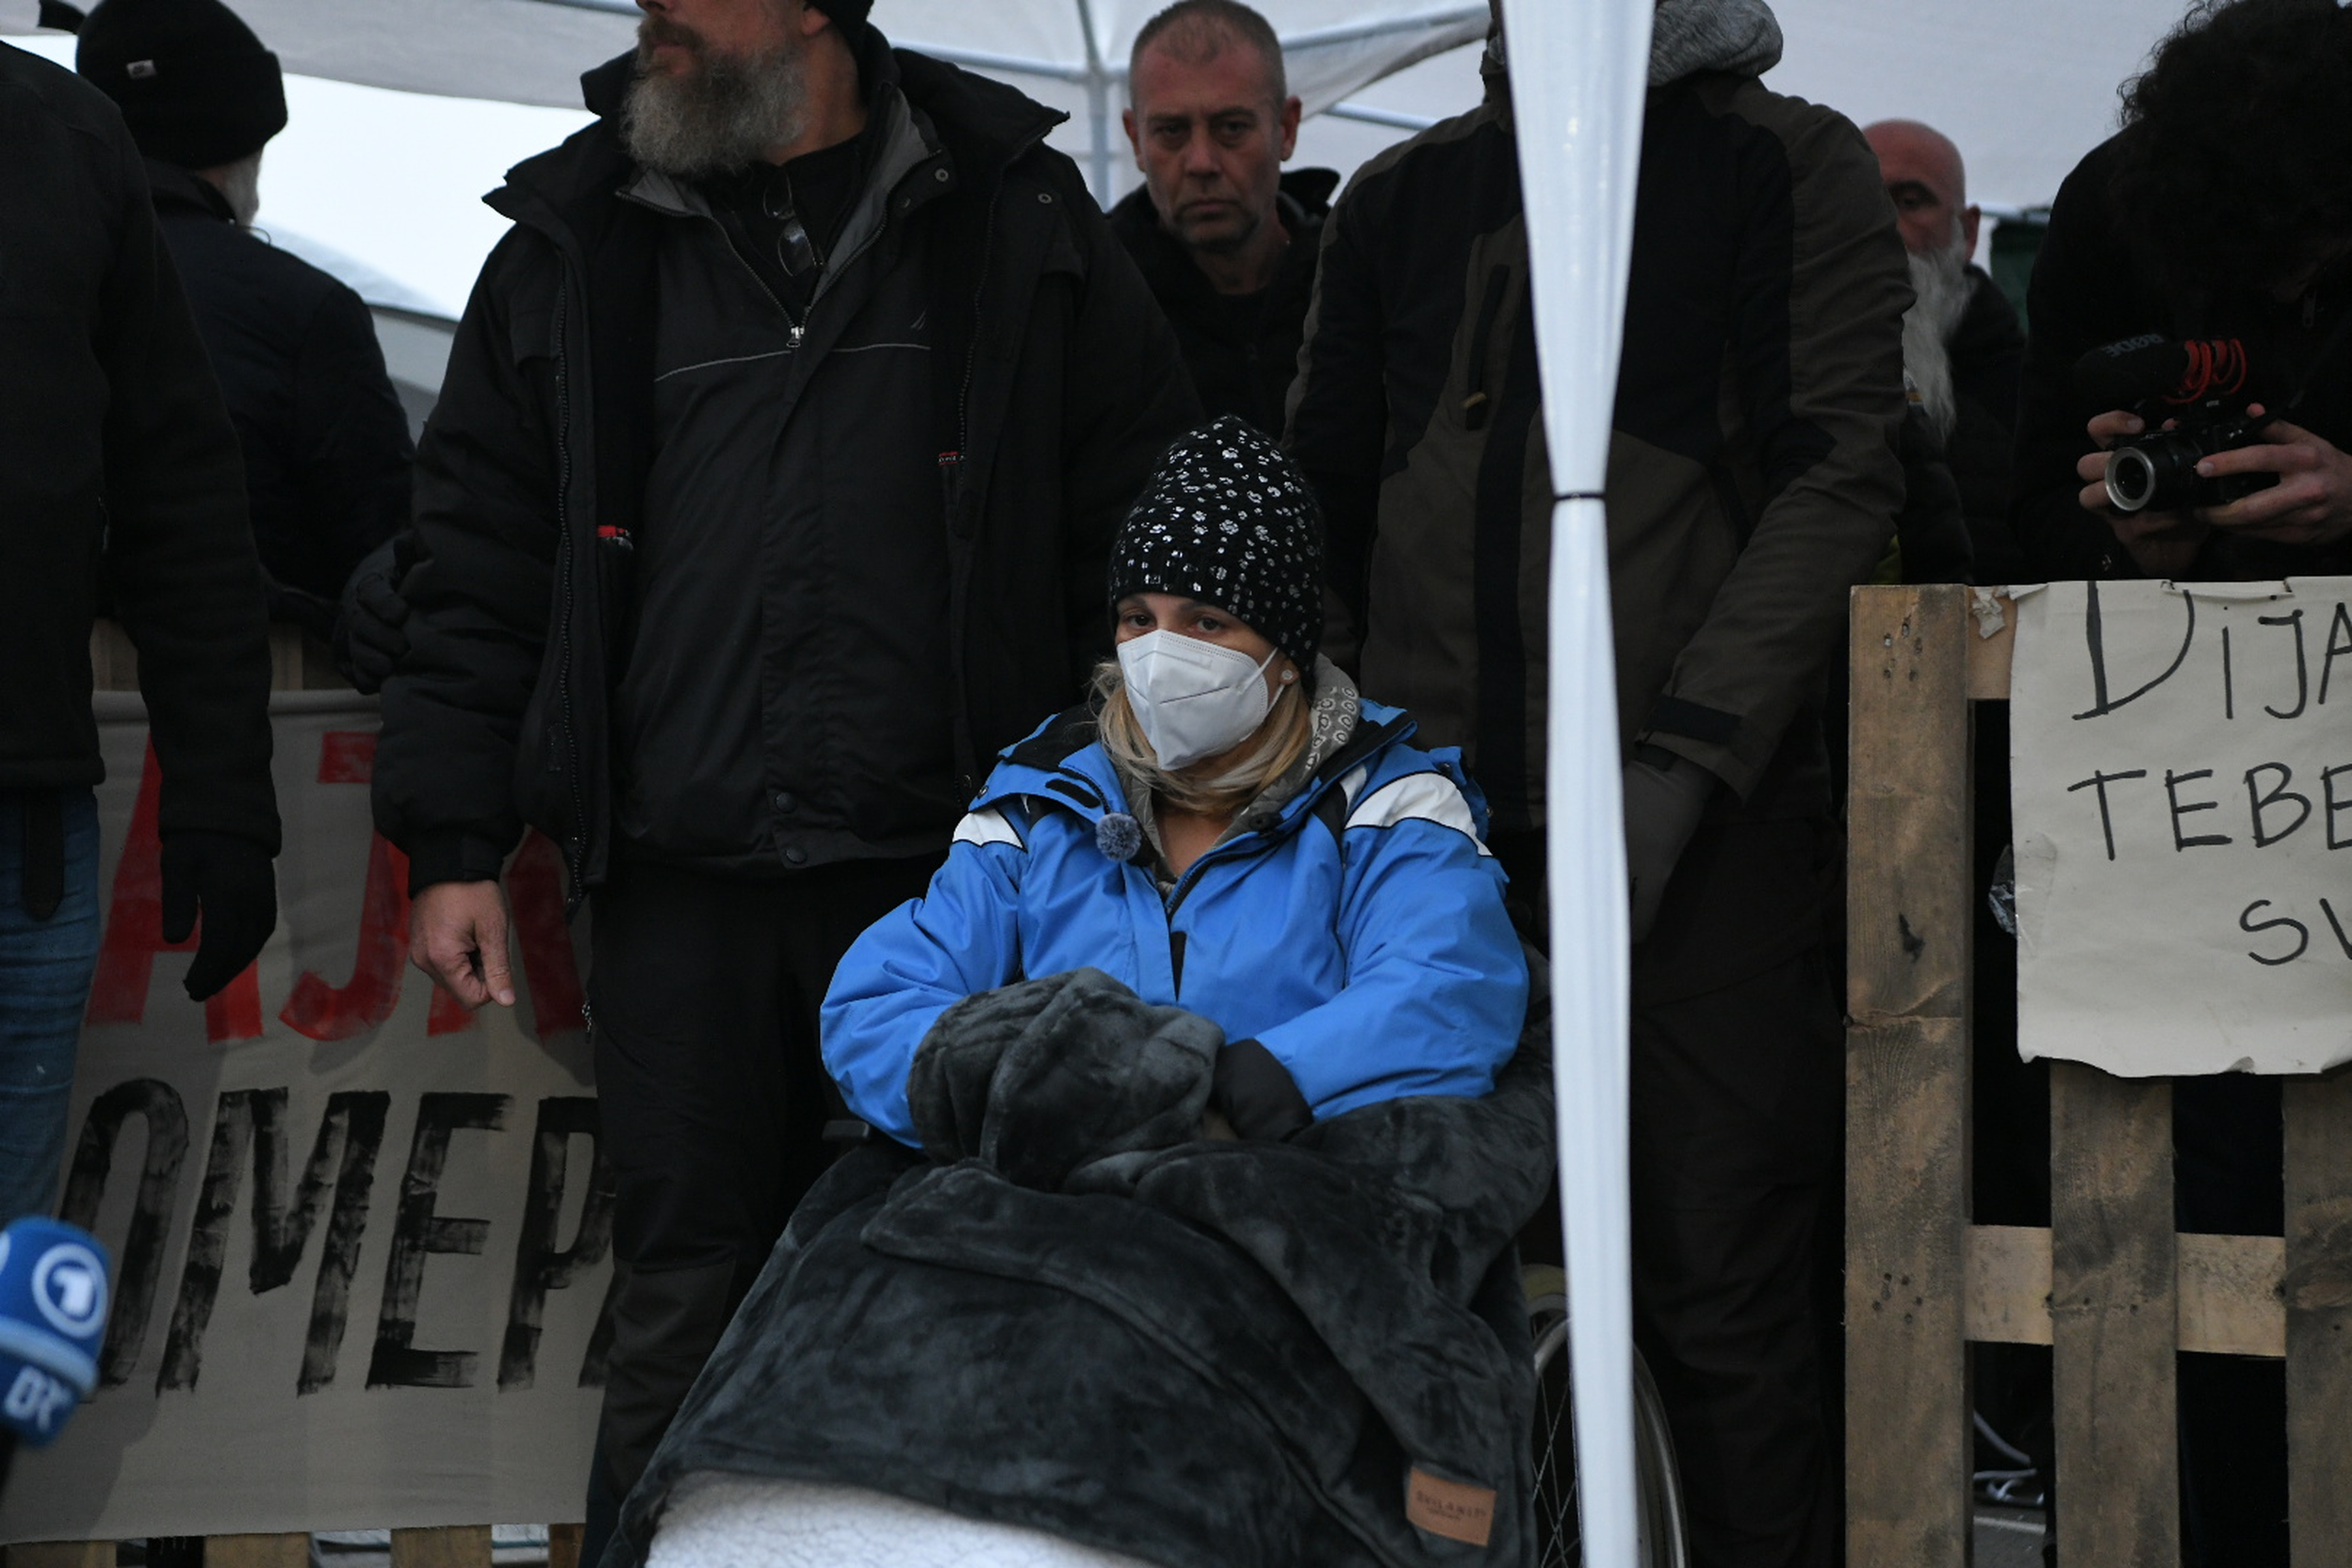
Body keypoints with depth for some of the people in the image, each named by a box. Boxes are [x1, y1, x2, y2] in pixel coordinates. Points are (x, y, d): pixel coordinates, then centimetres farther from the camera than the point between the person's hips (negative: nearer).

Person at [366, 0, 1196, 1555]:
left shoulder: (1017, 216, 6)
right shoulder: (575, 243, 10)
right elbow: (480, 560, 11)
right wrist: (455, 844, 4)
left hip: (947, 875, -1)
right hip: (683, 888, 1)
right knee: (687, 1311, 5)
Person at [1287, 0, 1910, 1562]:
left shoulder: (1787, 164, 4)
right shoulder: (1403, 193, 17)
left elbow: (1842, 481, -5)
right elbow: (1324, 500, 19)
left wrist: (1680, 759, -14)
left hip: (1700, 829, -4)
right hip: (1444, 827, 4)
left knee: (1724, 1299, -4)